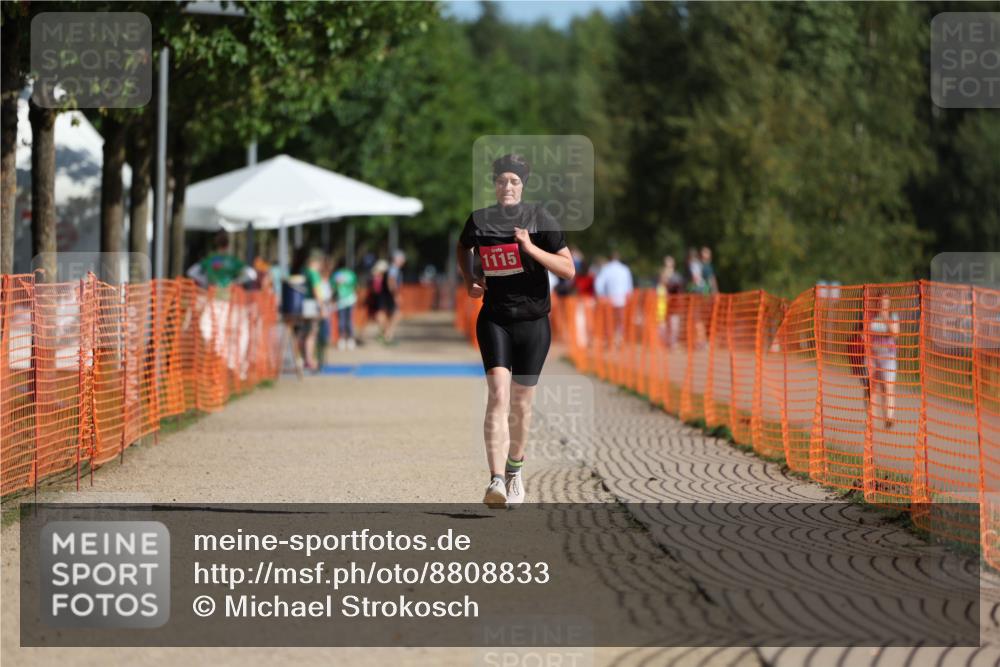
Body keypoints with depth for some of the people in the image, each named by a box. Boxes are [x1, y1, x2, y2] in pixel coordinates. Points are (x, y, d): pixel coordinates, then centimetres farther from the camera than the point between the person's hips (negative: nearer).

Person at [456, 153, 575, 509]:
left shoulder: (540, 219, -4)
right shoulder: (479, 220, 2)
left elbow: (569, 269, -5)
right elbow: (462, 247, 25)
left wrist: (531, 249, -17)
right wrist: (469, 279, 8)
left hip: (533, 321, 0)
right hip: (494, 319, 0)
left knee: (521, 404, 9)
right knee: (498, 395, -18)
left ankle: (514, 470, 33)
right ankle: (497, 480, -26)